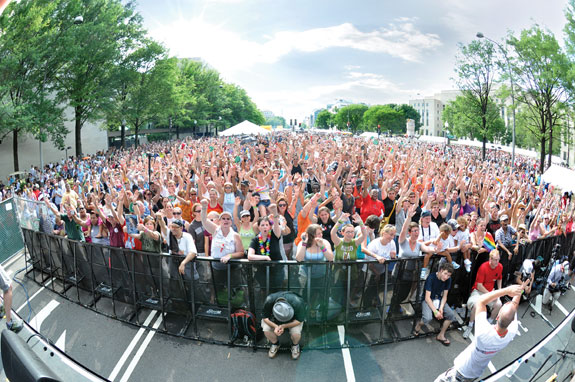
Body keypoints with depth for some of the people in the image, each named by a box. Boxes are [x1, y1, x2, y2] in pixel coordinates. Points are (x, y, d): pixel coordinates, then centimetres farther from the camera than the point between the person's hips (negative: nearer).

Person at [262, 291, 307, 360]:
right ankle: (274, 344, 10)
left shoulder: (297, 303, -39)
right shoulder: (269, 301, -34)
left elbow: (299, 320, -24)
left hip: (294, 318, -2)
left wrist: (284, 326, -35)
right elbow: (265, 317, -19)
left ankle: (295, 345, 8)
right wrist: (275, 326, -35)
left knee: (296, 332, -29)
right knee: (266, 329, -23)